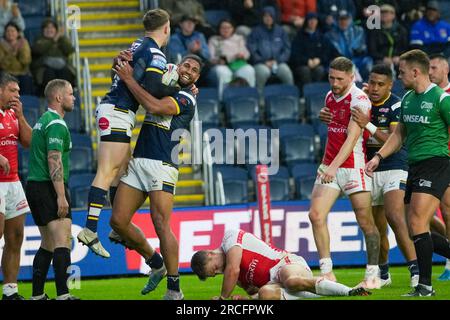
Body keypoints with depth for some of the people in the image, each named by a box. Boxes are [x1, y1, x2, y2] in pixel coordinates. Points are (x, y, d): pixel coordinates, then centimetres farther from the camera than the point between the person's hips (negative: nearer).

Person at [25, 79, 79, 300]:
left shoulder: (43, 121, 19)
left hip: (35, 185, 10)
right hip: (48, 188, -10)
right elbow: (54, 161, -20)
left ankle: (37, 295, 14)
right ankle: (62, 295, -24)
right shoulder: (56, 124, -13)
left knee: (48, 244, 14)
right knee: (63, 242, -14)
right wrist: (61, 196, -23)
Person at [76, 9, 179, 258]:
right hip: (117, 114, -10)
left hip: (109, 109, 10)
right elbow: (153, 87, -23)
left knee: (122, 170, 16)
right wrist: (179, 89, -9)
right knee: (108, 171, -14)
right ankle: (90, 230, -22)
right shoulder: (155, 53, -10)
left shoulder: (138, 46, 17)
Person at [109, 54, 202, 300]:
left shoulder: (186, 100, -3)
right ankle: (155, 264, 22)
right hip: (137, 162, 7)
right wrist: (126, 62, 14)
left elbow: (155, 107, -18)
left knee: (161, 225, -14)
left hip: (161, 166, -7)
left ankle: (174, 289, -7)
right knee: (118, 221, 2)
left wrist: (129, 79, -10)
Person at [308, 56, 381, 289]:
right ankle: (327, 272, -5)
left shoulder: (359, 100, -13)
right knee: (316, 215, -7)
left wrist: (335, 166, -30)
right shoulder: (329, 97, 11)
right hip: (330, 166, 7)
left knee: (365, 222, -2)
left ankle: (372, 275, 9)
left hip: (353, 167, -7)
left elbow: (352, 137, -22)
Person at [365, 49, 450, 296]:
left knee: (417, 223, -17)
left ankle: (425, 286, -13)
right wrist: (379, 156, 13)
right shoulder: (407, 99, 14)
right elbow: (400, 134, 25)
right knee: (414, 230, 7)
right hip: (414, 167, 9)